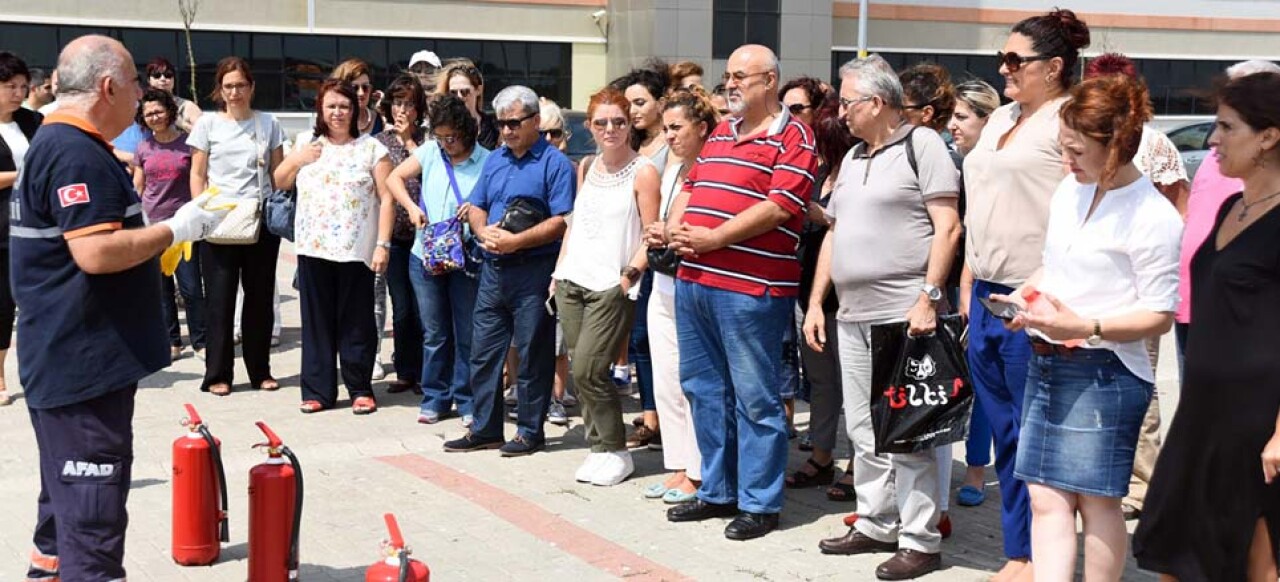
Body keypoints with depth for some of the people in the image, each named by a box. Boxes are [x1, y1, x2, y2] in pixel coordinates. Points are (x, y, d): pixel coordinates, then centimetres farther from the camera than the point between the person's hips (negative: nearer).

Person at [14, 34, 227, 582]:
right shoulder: (77, 153, -19)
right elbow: (97, 253, -27)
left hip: (72, 360, 11)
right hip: (83, 363, -11)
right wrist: (176, 229, -16)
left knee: (67, 497, 22)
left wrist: (156, 240, 17)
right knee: (93, 508, -8)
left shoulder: (59, 144, 15)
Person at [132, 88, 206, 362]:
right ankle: (171, 342, 14)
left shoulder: (188, 143, -1)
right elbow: (137, 188, 14)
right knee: (162, 288, 6)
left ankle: (200, 342, 6)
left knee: (191, 287, -4)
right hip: (152, 224, 3)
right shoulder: (144, 148, 7)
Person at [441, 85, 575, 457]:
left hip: (534, 270, -7)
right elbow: (476, 208, 17)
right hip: (494, 268, 7)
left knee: (532, 355, 1)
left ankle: (530, 432, 12)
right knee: (483, 352, 10)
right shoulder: (494, 160, 14)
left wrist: (516, 241, -20)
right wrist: (484, 232, -5)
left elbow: (562, 221, -15)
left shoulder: (554, 163, -7)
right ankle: (485, 429, 20)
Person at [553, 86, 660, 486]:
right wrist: (558, 272, 15)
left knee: (588, 371, -11)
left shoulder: (642, 172, -6)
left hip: (611, 287, -6)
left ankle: (615, 453, 3)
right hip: (572, 282, 6)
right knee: (581, 371, 5)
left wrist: (629, 276, -16)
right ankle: (599, 447, 16)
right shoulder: (586, 168, 14)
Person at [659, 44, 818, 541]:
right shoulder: (719, 134, 19)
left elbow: (779, 207, -16)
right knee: (703, 388, 14)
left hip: (750, 286, -8)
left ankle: (759, 503, 8)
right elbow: (691, 188, 22)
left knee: (753, 397, -1)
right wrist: (675, 227, 1)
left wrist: (713, 238, -16)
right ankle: (717, 491, 26)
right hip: (693, 278, 8)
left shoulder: (792, 138, -6)